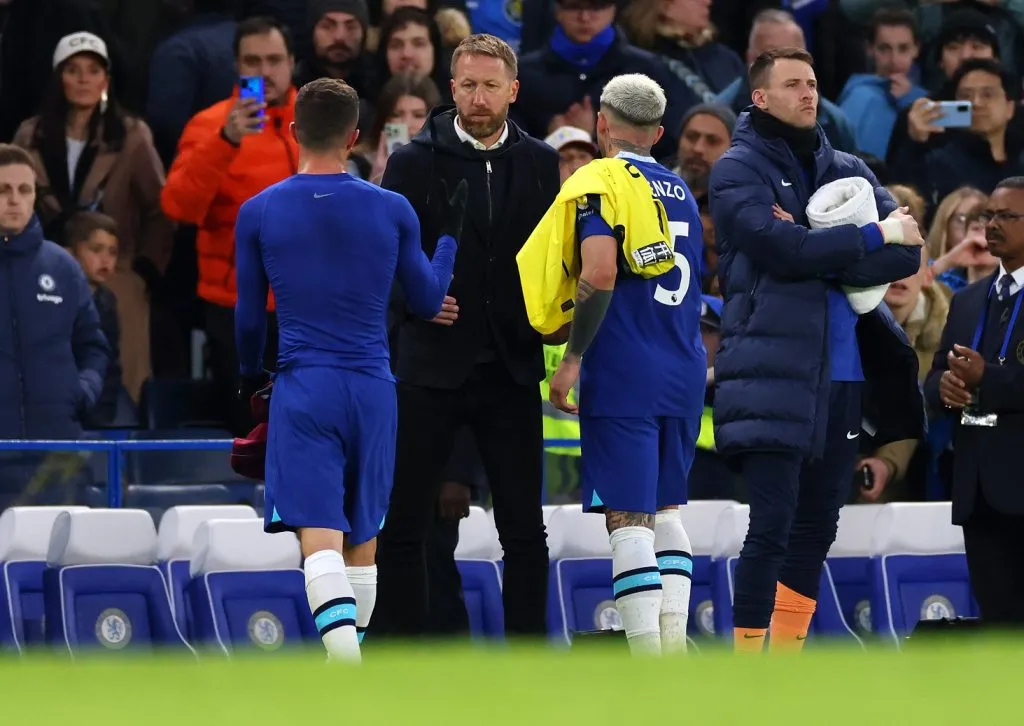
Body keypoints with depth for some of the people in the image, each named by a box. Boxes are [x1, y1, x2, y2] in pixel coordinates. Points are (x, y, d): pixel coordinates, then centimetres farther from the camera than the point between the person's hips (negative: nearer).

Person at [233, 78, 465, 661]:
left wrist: (250, 374, 28)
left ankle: (348, 671, -29)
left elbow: (249, 317, 9)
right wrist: (451, 234, 26)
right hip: (373, 388, 2)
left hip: (303, 388, -2)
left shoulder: (258, 213, -1)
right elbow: (428, 302, 11)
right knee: (362, 539, 15)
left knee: (320, 539, -10)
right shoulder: (393, 210, 0)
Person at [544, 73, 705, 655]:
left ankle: (648, 658, -12)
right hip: (683, 371, 6)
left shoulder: (601, 183, -6)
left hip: (622, 372, -6)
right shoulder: (683, 192, 16)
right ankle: (674, 638, 9)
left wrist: (573, 356, -13)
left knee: (628, 515, -6)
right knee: (667, 508, 18)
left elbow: (601, 273, -19)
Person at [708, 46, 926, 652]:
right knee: (772, 526, -11)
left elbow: (908, 252, 2)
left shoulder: (847, 170, 16)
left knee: (817, 527, 9)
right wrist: (872, 237, -8)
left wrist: (819, 255, -13)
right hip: (774, 369, -6)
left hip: (843, 371, 6)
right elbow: (781, 248, -17)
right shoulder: (740, 170, 0)